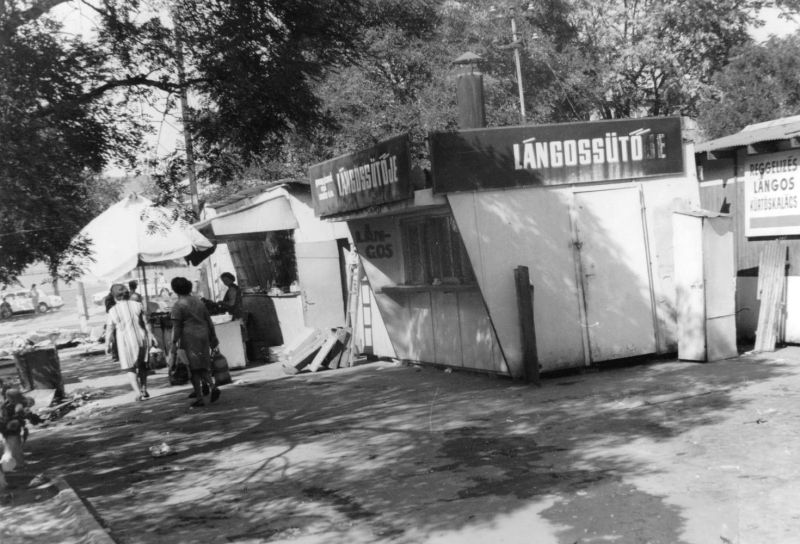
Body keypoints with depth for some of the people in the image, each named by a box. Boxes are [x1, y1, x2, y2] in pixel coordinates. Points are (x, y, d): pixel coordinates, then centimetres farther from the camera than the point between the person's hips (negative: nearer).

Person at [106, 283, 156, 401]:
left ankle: (138, 393, -2)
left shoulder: (113, 311, -5)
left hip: (126, 343, -2)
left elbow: (109, 330, 1)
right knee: (142, 366, 21)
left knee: (130, 368, 10)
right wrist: (151, 336, 3)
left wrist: (107, 345, 12)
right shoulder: (137, 305, -3)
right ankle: (144, 390, 22)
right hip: (141, 339, 2)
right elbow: (146, 323, -4)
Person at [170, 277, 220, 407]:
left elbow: (176, 326, -13)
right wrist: (213, 337, 17)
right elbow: (208, 320, 12)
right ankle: (213, 386, -7)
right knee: (203, 366, 14)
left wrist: (174, 343, -11)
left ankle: (200, 398, -1)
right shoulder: (198, 301, 11)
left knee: (194, 368, -1)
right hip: (203, 335, 6)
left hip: (189, 337, -6)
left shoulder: (178, 305, -7)